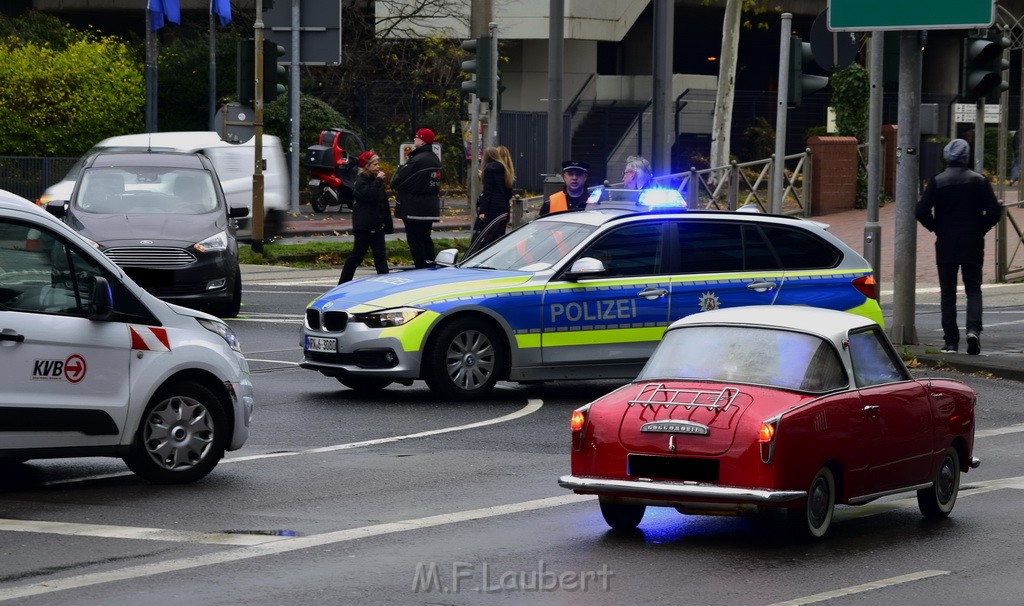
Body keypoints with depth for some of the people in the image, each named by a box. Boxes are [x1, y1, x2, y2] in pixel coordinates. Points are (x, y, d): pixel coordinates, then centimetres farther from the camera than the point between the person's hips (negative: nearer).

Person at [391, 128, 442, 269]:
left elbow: (396, 182, -18)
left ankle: (421, 269, -9)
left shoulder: (416, 161, -20)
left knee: (415, 241, -5)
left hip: (414, 209, -9)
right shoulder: (435, 159, 11)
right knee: (425, 238, 17)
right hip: (430, 208, 9)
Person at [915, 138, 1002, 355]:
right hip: (973, 245, 0)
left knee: (947, 292, 8)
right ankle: (973, 329, -14)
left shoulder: (937, 182, -5)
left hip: (946, 245, 0)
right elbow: (994, 211, -8)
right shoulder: (979, 182, -4)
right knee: (973, 290, 9)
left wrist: (937, 229, 5)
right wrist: (980, 229, 6)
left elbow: (921, 211, -9)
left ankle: (951, 341, 6)